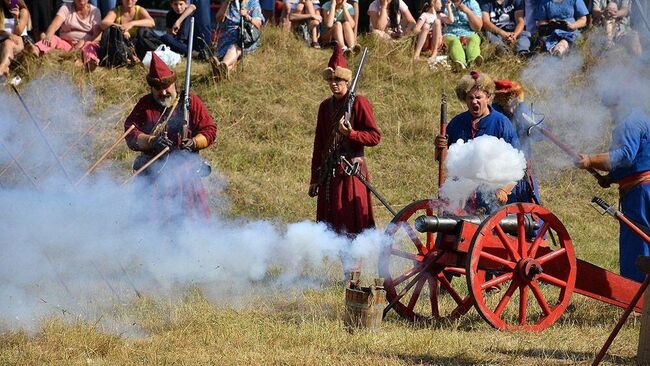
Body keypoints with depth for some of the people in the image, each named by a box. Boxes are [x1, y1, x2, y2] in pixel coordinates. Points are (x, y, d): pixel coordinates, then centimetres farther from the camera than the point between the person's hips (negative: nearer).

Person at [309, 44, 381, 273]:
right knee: (333, 224, 5)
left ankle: (353, 273, -5)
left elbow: (375, 136, -6)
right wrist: (315, 178, 15)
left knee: (352, 222, -8)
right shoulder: (326, 106, 14)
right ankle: (348, 270, 11)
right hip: (329, 171, 6)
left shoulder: (359, 103, -3)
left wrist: (351, 133, -20)